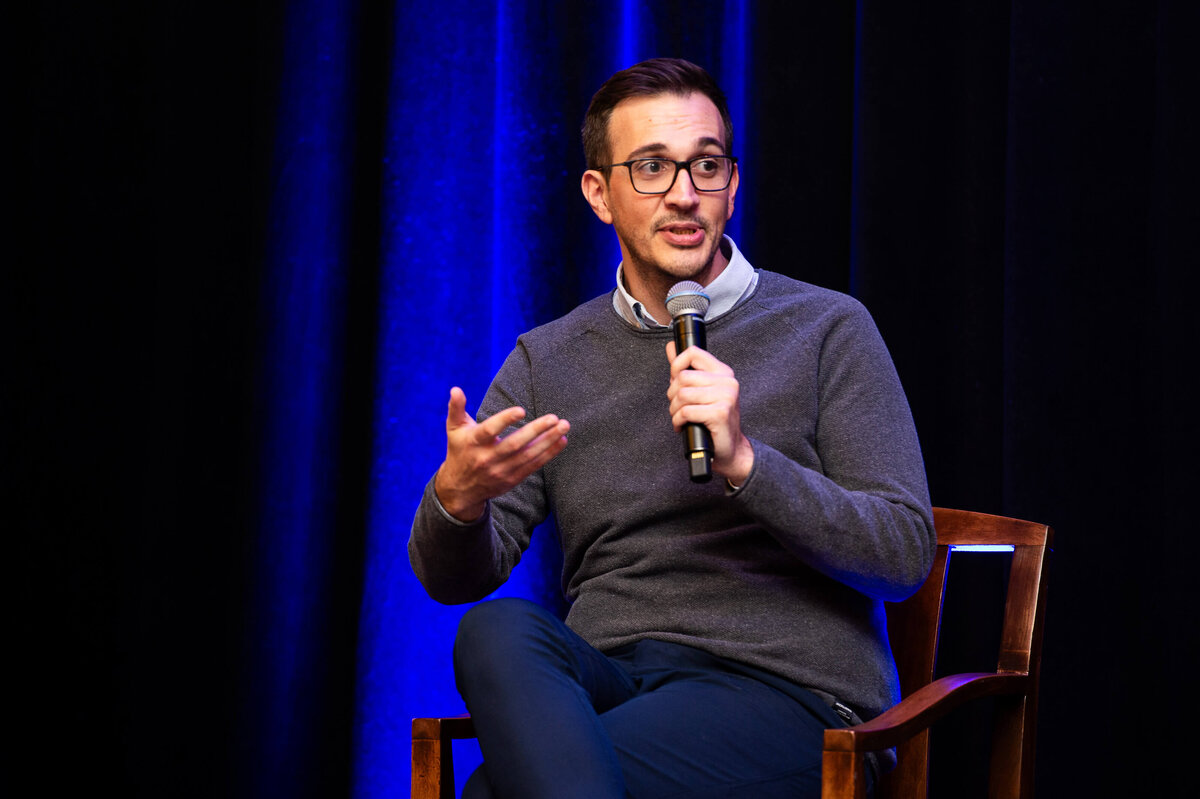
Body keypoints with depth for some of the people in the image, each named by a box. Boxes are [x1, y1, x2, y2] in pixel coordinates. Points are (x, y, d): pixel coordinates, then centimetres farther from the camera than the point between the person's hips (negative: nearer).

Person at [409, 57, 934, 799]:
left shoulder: (827, 329, 4)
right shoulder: (547, 360, 15)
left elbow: (904, 555, -4)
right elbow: (455, 578, 7)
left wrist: (744, 461, -18)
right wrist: (459, 498, -18)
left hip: (784, 690, -4)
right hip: (607, 677, 5)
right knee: (500, 631, -32)